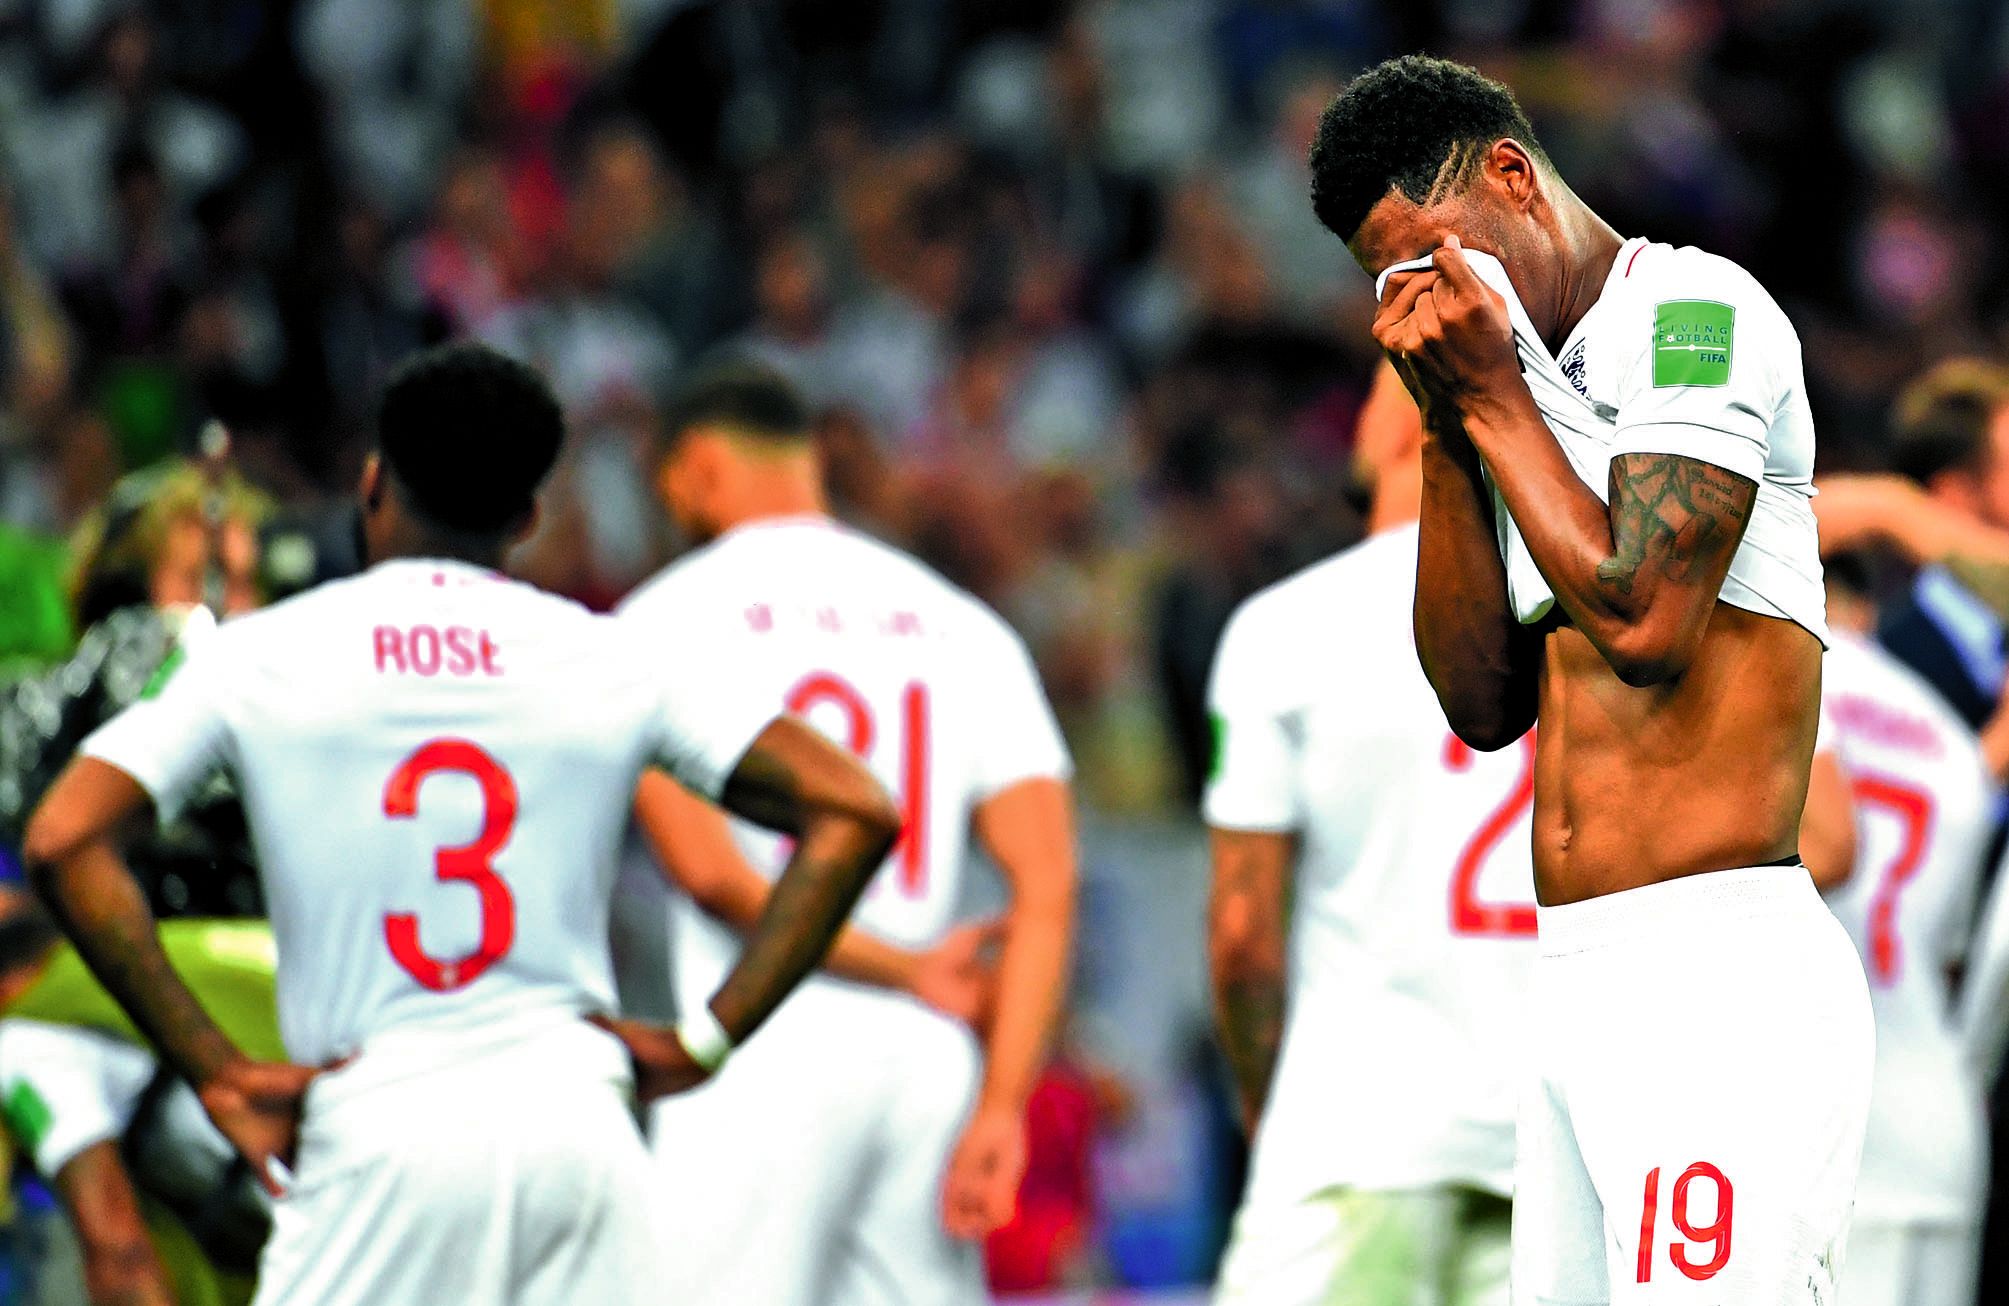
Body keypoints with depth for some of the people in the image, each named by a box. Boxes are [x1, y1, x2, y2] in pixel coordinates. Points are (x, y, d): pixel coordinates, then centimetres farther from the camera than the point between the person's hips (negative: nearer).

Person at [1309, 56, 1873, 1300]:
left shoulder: (1694, 312, -5)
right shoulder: (1543, 393, 21)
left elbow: (1643, 619, -16)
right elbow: (1487, 702, 15)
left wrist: (1492, 400, -6)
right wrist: (1449, 430, 8)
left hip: (1720, 974, -9)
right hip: (1577, 983, 9)